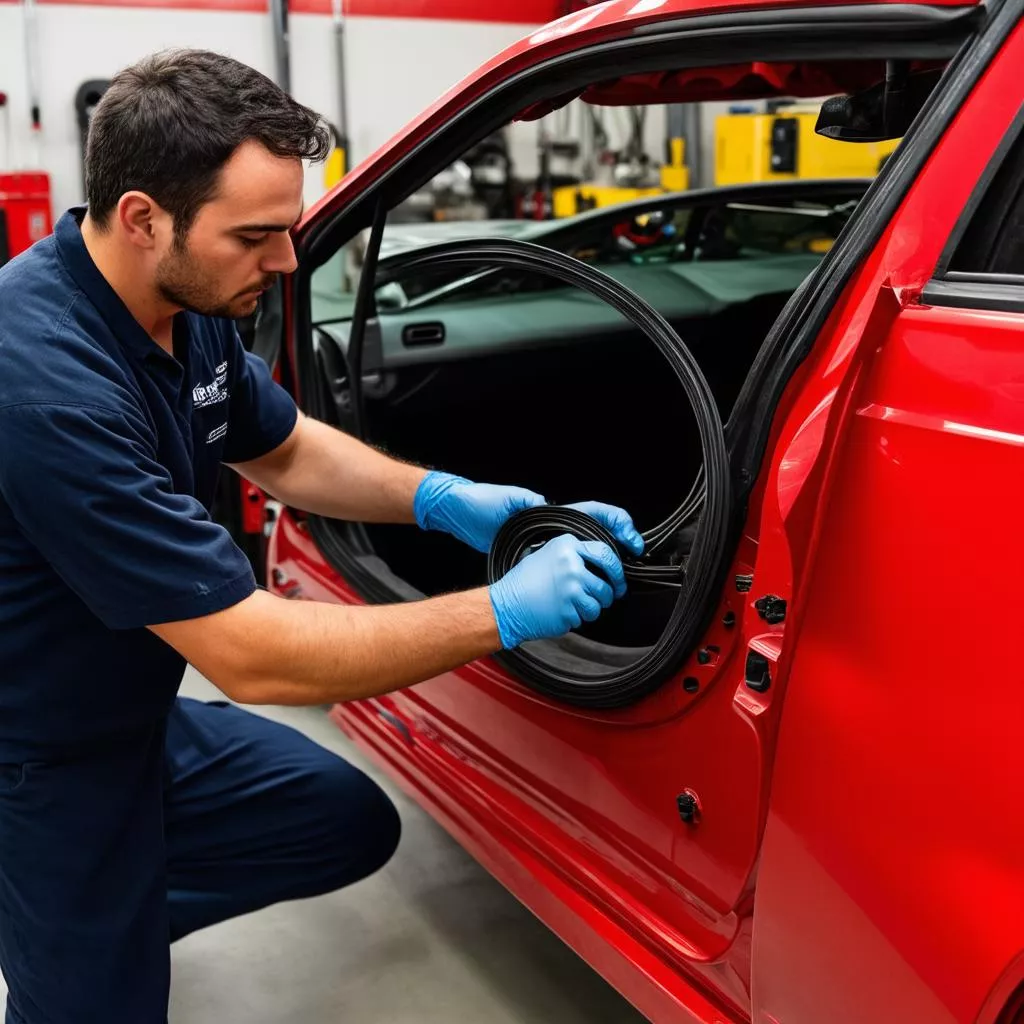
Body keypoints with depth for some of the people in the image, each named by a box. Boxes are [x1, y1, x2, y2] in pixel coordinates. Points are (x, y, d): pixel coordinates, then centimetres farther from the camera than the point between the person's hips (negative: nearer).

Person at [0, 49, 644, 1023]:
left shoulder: (186, 297, -9)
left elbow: (284, 451, 9)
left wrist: (446, 499, -8)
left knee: (354, 827, 15)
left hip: (134, 714, 8)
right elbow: (251, 657, -33)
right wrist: (505, 612, -28)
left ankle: (121, 909, 25)